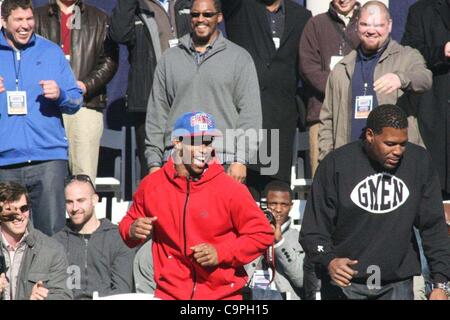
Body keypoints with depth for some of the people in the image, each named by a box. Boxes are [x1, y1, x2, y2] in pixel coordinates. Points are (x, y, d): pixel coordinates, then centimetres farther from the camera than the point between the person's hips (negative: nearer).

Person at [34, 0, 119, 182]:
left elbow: (109, 60, 8)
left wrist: (86, 85, -7)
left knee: (84, 174, -7)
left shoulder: (99, 19, 18)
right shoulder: (38, 17, 17)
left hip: (87, 105, 0)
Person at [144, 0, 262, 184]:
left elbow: (249, 112, 2)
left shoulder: (239, 58, 9)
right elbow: (157, 112, 14)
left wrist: (241, 160, -8)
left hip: (224, 162, -2)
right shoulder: (169, 59, 16)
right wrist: (154, 162, 7)